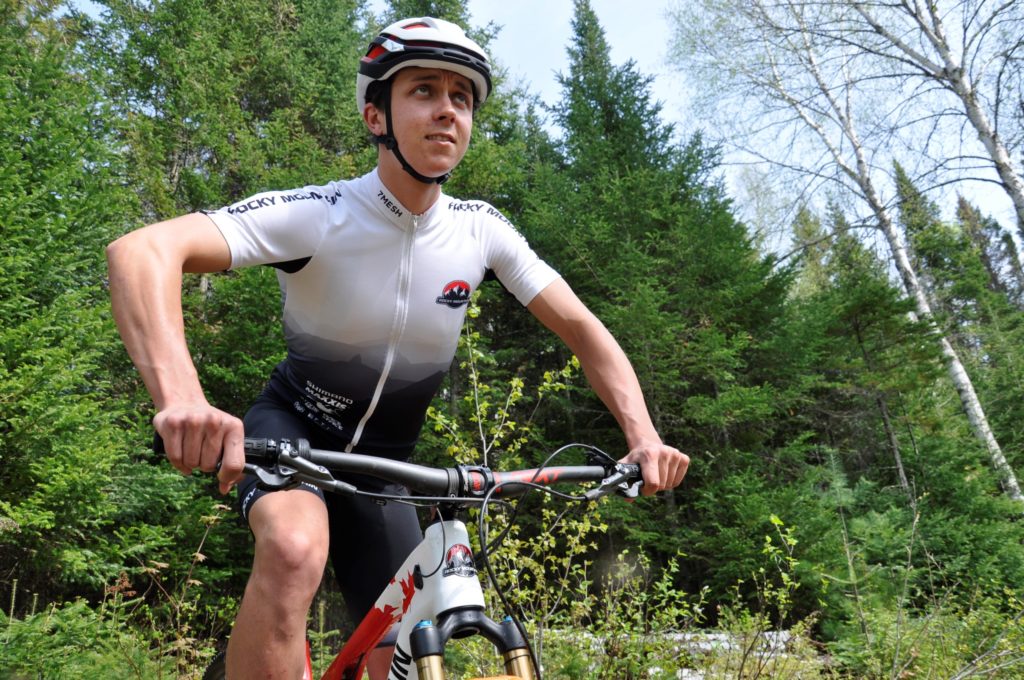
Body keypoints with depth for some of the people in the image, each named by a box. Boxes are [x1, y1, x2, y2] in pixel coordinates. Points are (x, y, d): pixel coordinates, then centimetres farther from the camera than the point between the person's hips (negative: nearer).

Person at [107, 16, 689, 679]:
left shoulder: (481, 230, -13)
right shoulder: (316, 215, -26)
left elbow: (584, 329, -9)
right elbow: (141, 251, -39)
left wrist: (644, 438, -24)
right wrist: (181, 397, -57)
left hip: (381, 458, 4)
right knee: (297, 548, -38)